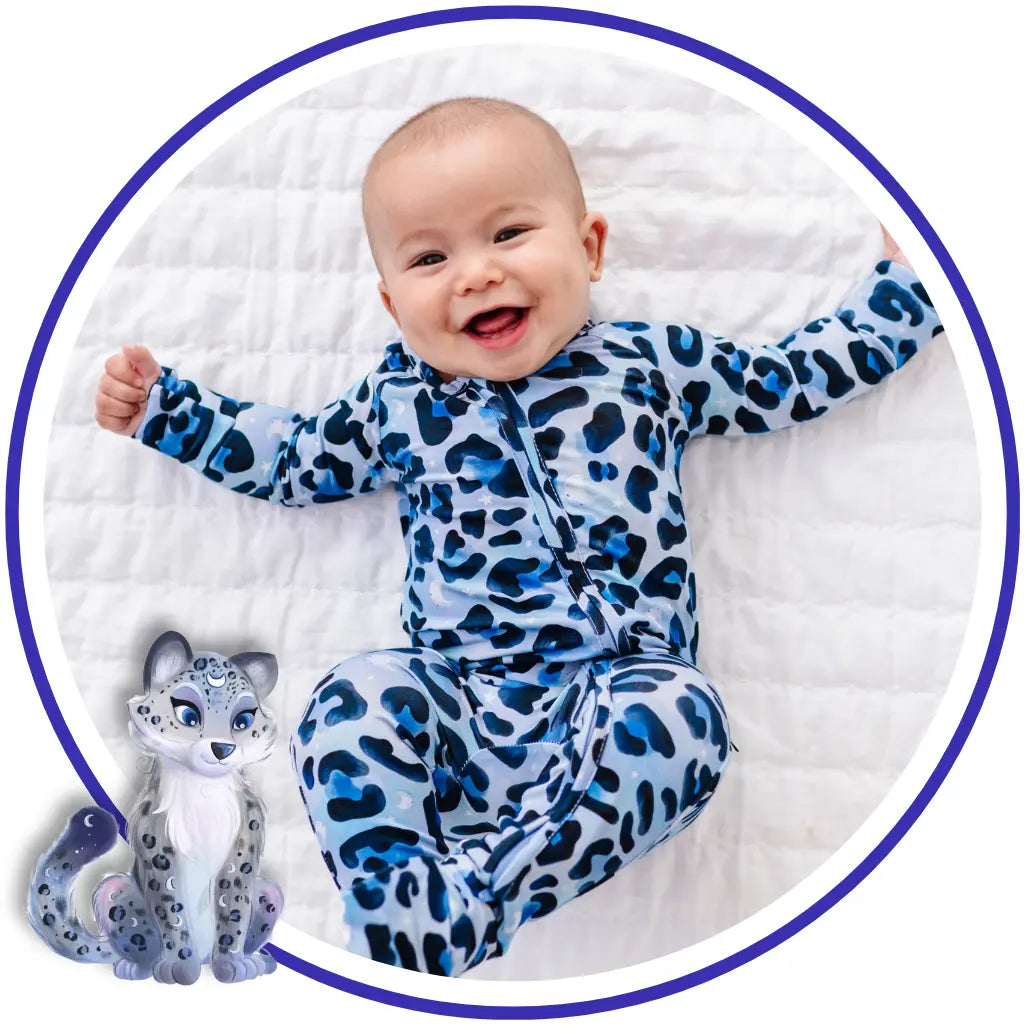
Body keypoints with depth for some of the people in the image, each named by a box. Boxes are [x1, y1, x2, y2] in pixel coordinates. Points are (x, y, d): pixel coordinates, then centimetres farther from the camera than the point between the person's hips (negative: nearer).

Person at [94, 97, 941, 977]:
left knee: (680, 714, -32)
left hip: (618, 690, -1)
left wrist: (905, 282, 19)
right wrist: (161, 407, 20)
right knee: (354, 702, -26)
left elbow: (796, 378, 19)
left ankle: (475, 894, -29)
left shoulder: (654, 363, 7)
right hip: (455, 707, 2)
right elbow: (291, 460, 24)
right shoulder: (399, 402, 10)